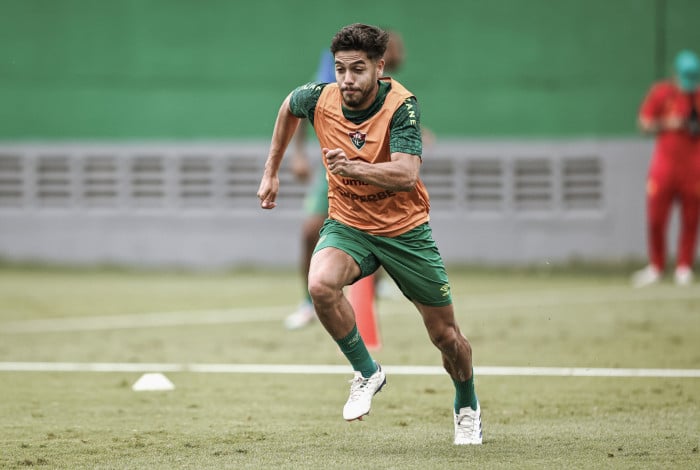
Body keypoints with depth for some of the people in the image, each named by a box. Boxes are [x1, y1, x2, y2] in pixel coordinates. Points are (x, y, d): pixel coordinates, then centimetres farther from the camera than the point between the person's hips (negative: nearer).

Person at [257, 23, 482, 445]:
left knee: (446, 335, 8)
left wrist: (356, 167, -54)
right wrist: (272, 170, 18)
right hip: (348, 224, 2)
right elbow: (289, 107, 13)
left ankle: (467, 407, 39)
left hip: (405, 230, -2)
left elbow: (407, 175, -37)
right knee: (321, 285, -32)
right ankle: (367, 373, -9)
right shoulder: (318, 99, -13)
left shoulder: (402, 105, -24)